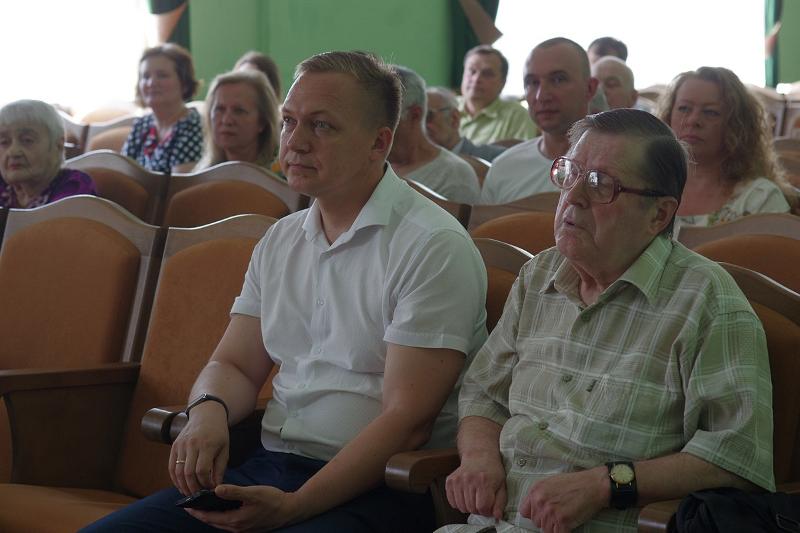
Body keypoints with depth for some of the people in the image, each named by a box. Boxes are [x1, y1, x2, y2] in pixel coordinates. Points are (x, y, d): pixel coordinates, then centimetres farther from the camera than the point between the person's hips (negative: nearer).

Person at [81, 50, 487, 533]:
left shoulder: (433, 246, -8)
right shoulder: (281, 240, 16)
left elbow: (407, 420, -14)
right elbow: (234, 365, 19)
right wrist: (208, 410, -6)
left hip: (374, 488, -6)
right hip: (270, 468, 7)